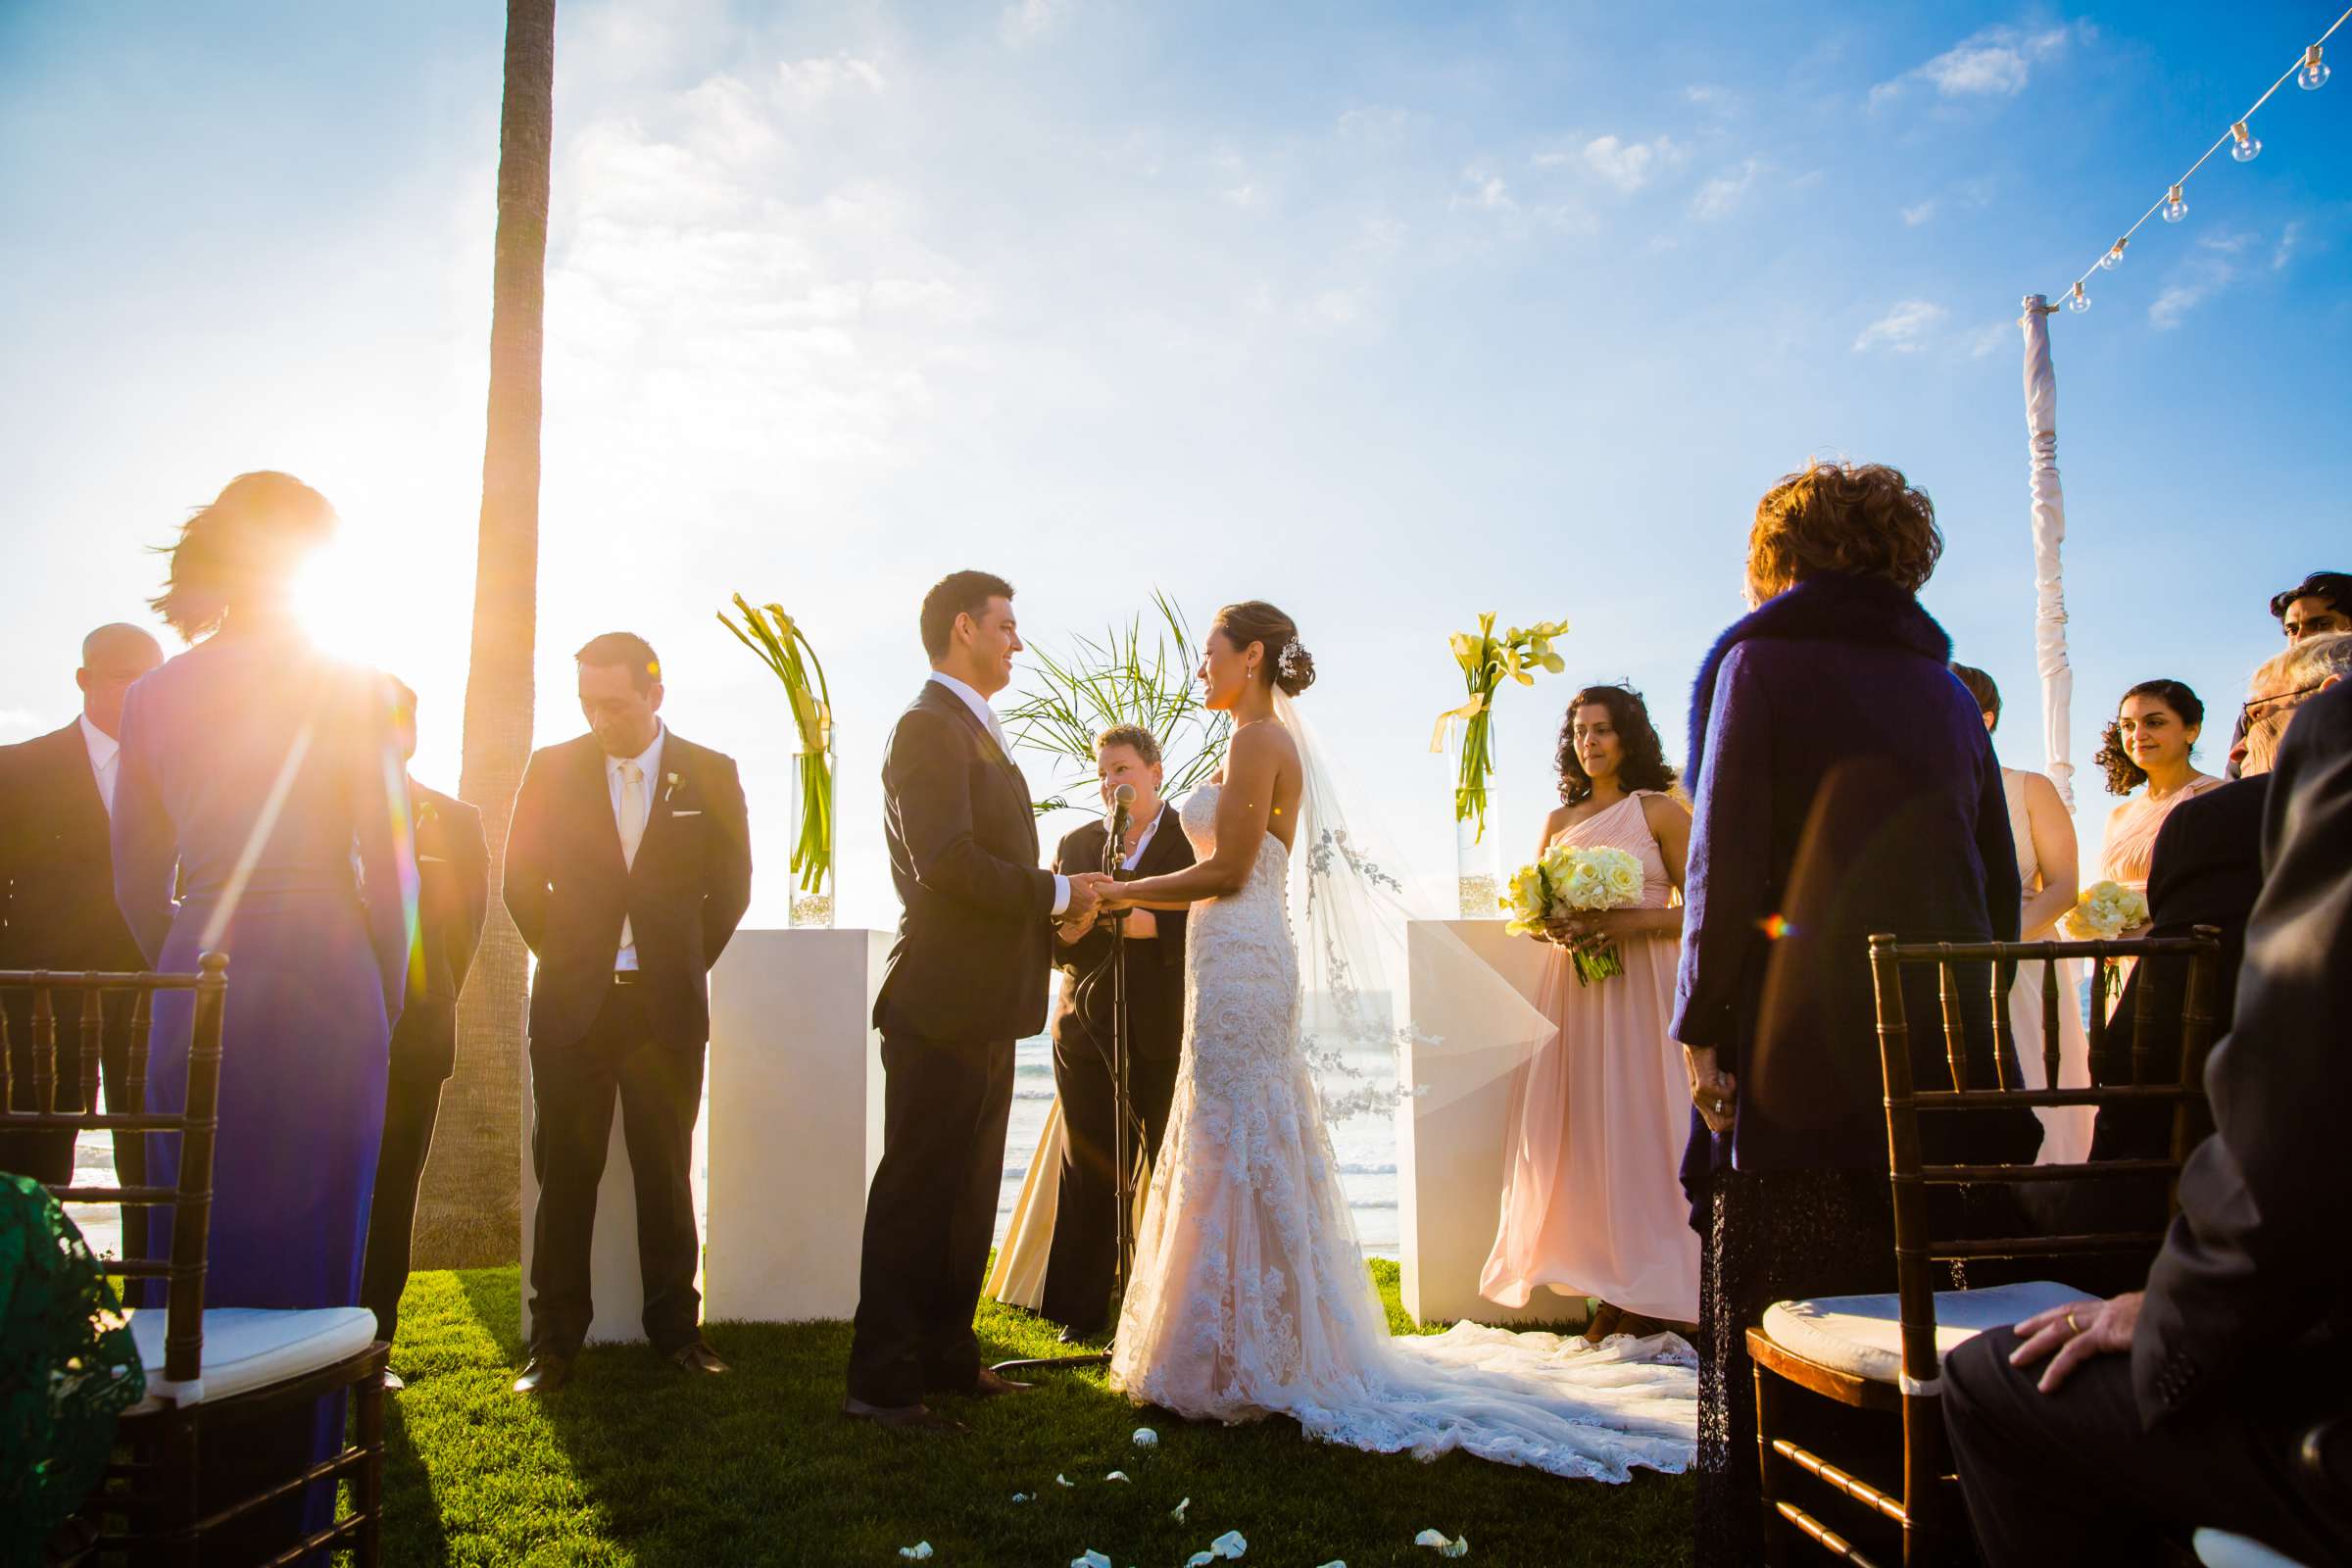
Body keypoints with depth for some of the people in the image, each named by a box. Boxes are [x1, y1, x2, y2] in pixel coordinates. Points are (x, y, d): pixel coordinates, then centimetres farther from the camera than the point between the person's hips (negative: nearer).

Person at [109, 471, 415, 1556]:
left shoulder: (153, 696, 9)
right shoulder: (347, 684, -3)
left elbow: (136, 882, 10)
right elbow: (384, 863, -4)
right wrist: (390, 998, 5)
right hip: (321, 976, -4)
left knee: (195, 1241, 12)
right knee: (307, 1248, 3)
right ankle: (283, 1524, 10)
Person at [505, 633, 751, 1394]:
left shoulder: (710, 775, 2)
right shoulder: (552, 769, 3)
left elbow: (730, 887, 8)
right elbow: (522, 880, 9)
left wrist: (683, 964, 5)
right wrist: (565, 960, 5)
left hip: (667, 1006, 0)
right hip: (572, 1004, 1)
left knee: (667, 1175, 6)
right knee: (565, 1174, 3)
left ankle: (676, 1329, 16)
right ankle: (555, 1342, 11)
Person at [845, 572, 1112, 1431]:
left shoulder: (975, 730, 20)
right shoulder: (930, 726, -13)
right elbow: (948, 863, -24)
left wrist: (1057, 906, 8)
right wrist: (1055, 893, -15)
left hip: (983, 1006, 10)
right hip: (942, 1003, -10)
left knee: (966, 1192, 16)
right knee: (918, 1192, -3)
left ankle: (946, 1355, 28)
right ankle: (882, 1382, 6)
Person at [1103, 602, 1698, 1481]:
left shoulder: (1259, 740, -10)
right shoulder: (1268, 743, 19)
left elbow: (1226, 871, -17)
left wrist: (1121, 891, -9)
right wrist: (1140, 901, 18)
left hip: (1239, 962, -10)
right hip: (1241, 958, 10)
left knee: (1236, 1150, -5)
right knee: (1253, 1151, 12)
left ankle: (1242, 1362, 2)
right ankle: (1273, 1353, 21)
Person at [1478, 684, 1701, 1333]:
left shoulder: (1660, 812, 1)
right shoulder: (1559, 822, 15)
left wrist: (1624, 922, -17)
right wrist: (1556, 930, -5)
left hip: (1643, 986, -4)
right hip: (1573, 986, 4)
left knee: (1640, 1124, -6)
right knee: (1582, 1128, 0)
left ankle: (1653, 1292, 2)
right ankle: (1611, 1290, 7)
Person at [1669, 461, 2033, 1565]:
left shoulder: (1756, 659, -3)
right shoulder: (1944, 686, 14)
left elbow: (1725, 855, -11)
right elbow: (1999, 883, 14)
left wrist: (1702, 1026, -6)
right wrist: (1962, 1017, 18)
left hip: (1799, 1058, -6)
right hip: (1941, 1058, 6)